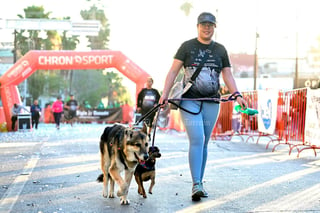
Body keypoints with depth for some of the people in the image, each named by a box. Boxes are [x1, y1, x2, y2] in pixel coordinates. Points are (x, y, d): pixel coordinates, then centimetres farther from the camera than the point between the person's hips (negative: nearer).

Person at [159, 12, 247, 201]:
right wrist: (165, 94, -9)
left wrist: (237, 94, -6)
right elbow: (173, 71, 1)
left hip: (211, 103, 3)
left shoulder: (220, 50, 12)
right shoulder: (187, 46, 4)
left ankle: (200, 184, 15)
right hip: (189, 101, -3)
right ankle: (196, 185, -19)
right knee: (197, 140, -16)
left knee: (204, 143, 7)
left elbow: (227, 75, 11)